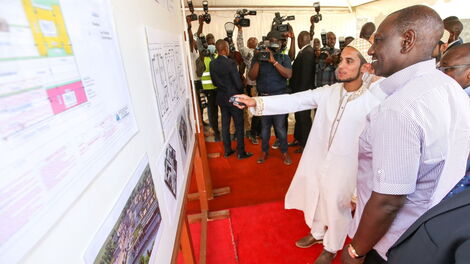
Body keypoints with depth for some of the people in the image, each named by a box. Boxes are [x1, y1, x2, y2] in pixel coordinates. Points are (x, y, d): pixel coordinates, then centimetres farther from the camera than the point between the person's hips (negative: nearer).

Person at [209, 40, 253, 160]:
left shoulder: (212, 63, -1)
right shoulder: (230, 62, -19)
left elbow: (214, 82, 8)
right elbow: (238, 83, -17)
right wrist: (241, 92, 3)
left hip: (221, 98, 6)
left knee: (225, 124, 14)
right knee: (239, 126, 5)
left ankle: (227, 150, 25)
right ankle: (241, 152, 14)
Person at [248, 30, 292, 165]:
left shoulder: (284, 58, 5)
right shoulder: (258, 57, 8)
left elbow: (288, 74, -12)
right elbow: (252, 76, -3)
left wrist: (273, 61, -18)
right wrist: (258, 60, -15)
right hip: (263, 97, 2)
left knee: (280, 127, -2)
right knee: (264, 126, 8)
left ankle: (284, 152, 15)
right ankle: (264, 152, 22)